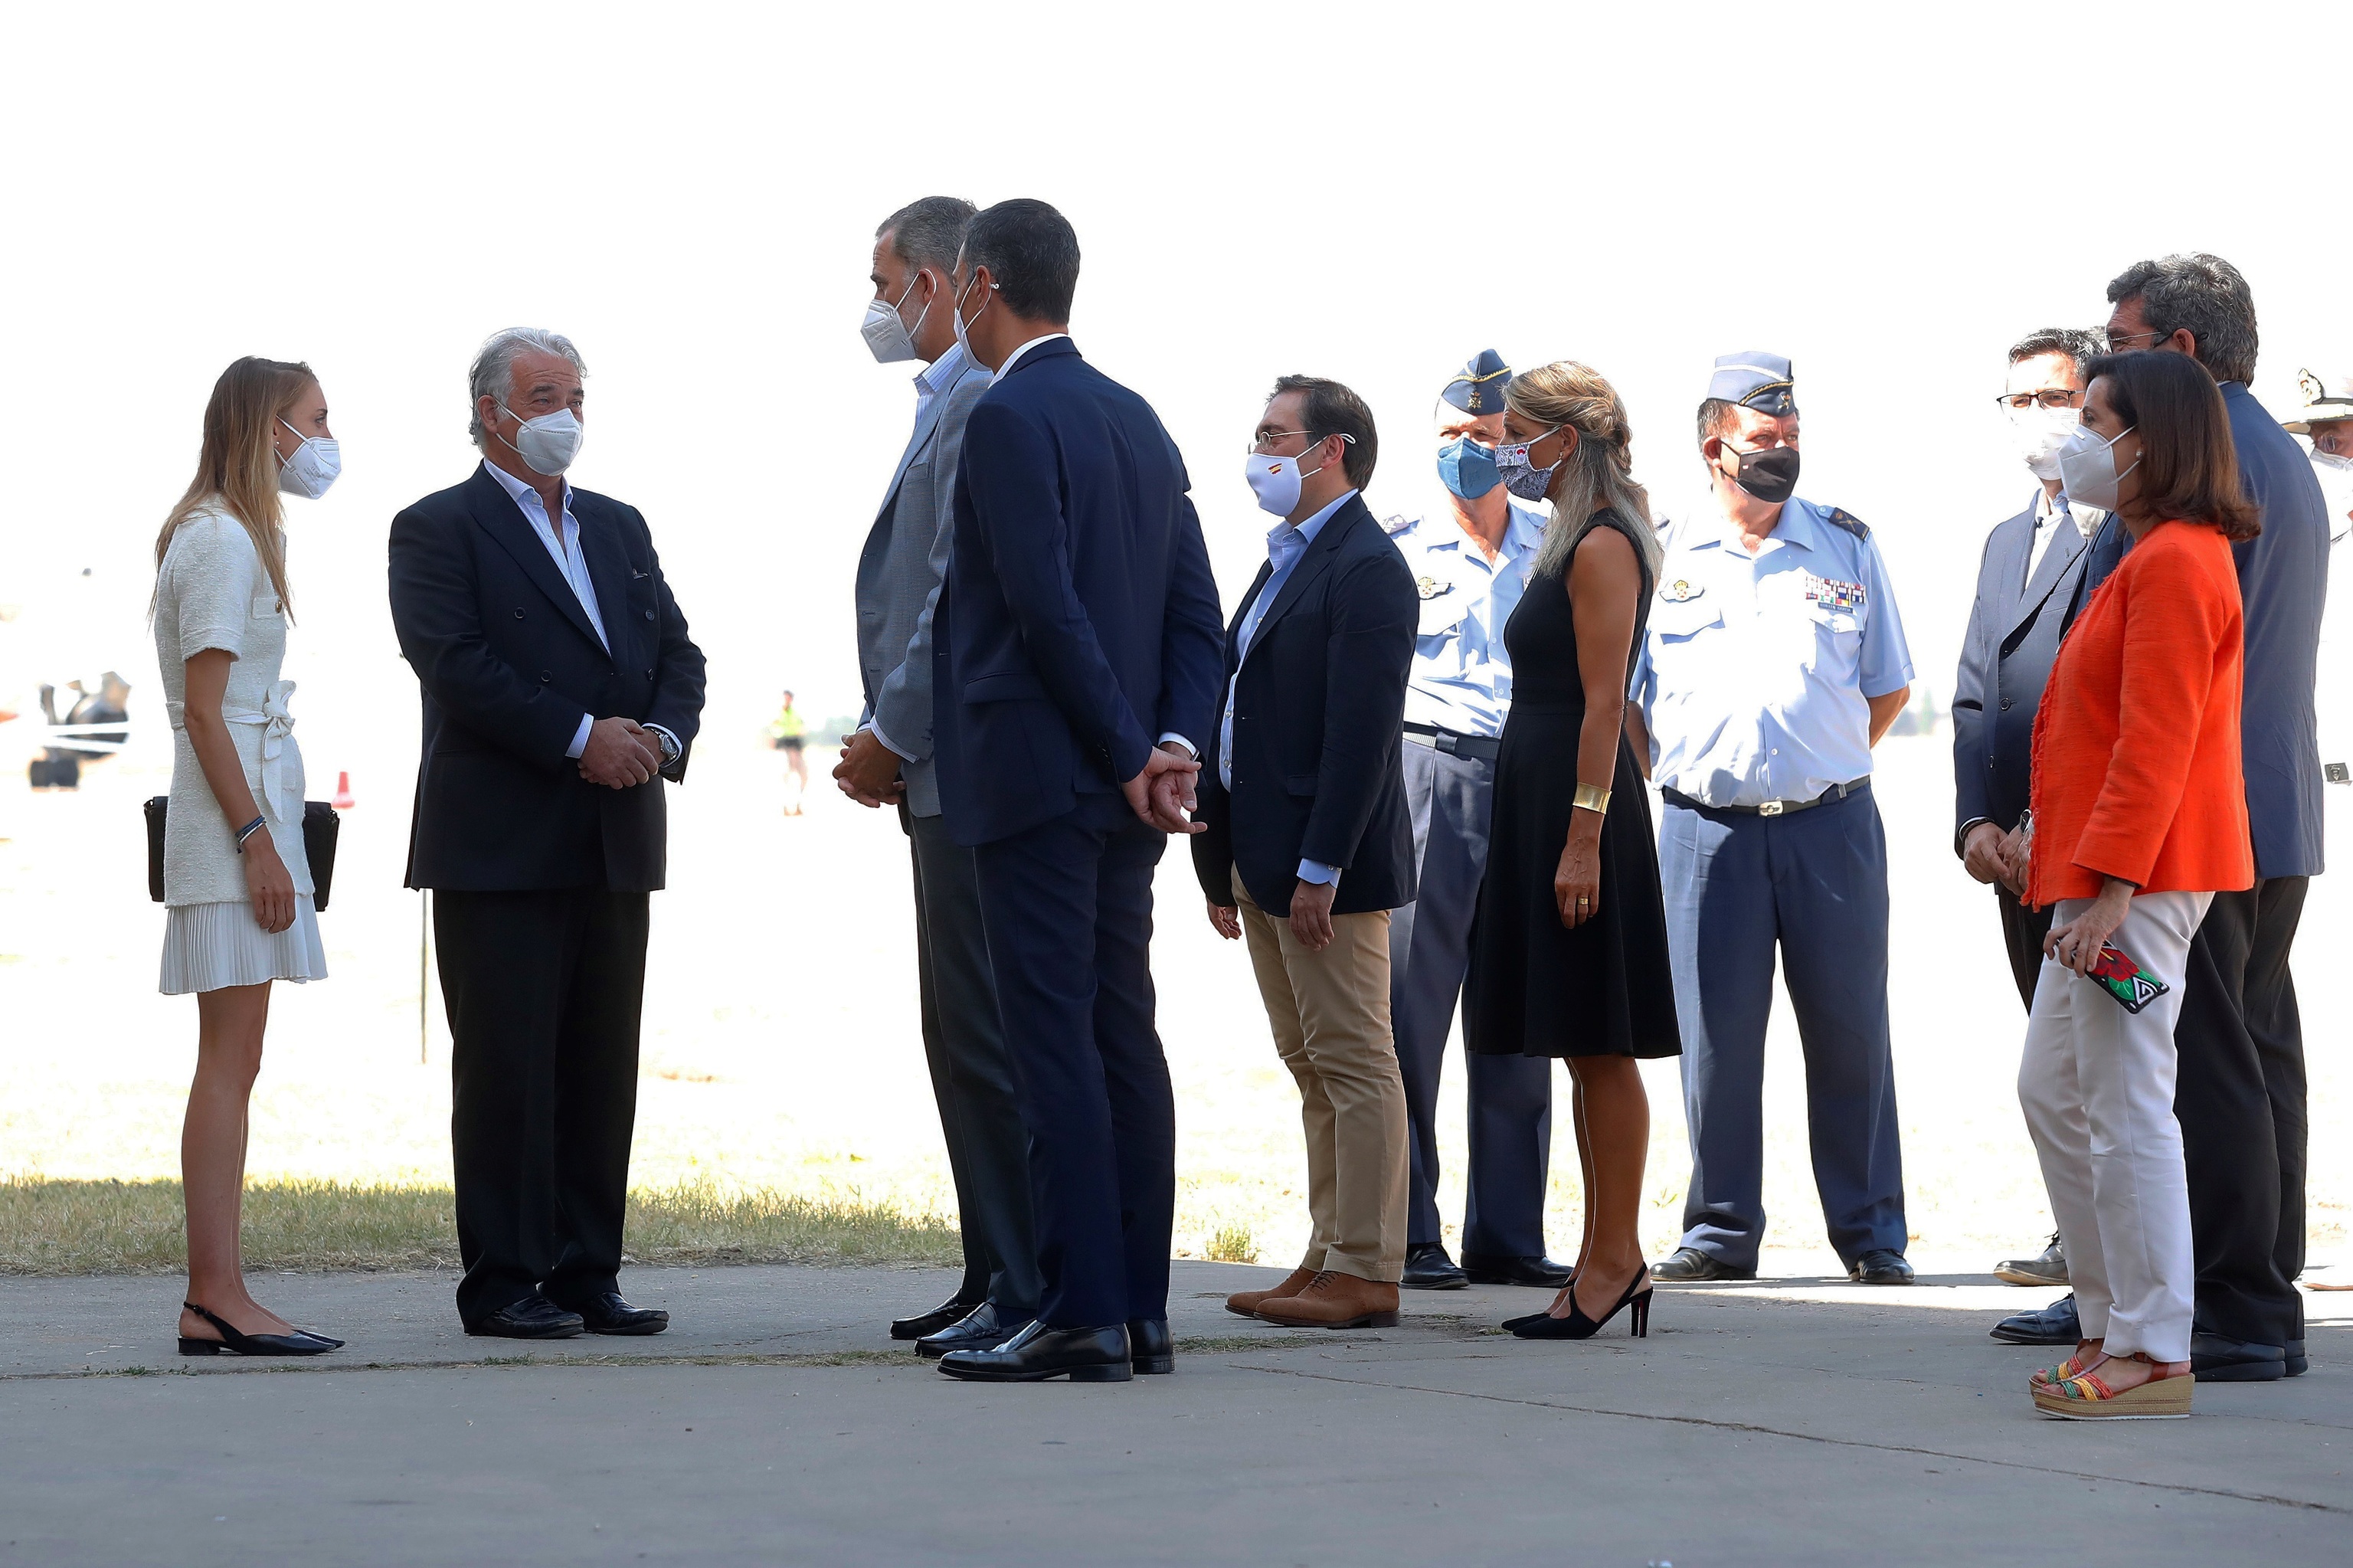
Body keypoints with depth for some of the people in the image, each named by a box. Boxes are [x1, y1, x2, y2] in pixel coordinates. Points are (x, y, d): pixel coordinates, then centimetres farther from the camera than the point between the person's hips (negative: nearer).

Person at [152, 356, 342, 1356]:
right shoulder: (223, 541, -11)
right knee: (230, 1062, -11)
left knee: (232, 1066, 6)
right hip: (235, 814, -10)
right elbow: (205, 709, -16)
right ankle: (217, 1300, -12)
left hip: (250, 804, 10)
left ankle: (215, 1300, 6)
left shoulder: (233, 535, 19)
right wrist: (255, 839, -19)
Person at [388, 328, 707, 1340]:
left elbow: (678, 653, 14)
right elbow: (456, 664, -13)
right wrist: (582, 737, -18)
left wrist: (659, 738, -7)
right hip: (498, 847, -6)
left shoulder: (620, 528, 19)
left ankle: (587, 1274, 12)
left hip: (615, 841, 6)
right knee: (506, 1067, -4)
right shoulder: (438, 529, -1)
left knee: (603, 1067, 6)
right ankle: (503, 1283, 1)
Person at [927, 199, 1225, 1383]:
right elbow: (1197, 610, 11)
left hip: (1036, 780, -8)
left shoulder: (1008, 419, -11)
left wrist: (1127, 754, -12)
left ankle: (1081, 1315, -9)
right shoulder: (1138, 419, 16)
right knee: (1124, 1039, 9)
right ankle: (1139, 1309, 11)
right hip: (1124, 791, 8)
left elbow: (1048, 607, -18)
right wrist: (1174, 742, 0)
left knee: (1056, 1045, -8)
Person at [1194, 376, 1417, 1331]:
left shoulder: (1366, 569, -13)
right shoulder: (1286, 561, 18)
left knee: (1354, 1064, -5)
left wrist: (1319, 867, -22)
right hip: (1262, 858, 10)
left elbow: (1361, 734, -19)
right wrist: (1222, 860, 16)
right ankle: (1331, 1254, 17)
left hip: (1324, 861, -10)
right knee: (1312, 1068, 12)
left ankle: (1367, 1274, -3)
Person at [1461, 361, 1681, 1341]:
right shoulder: (1575, 542, 17)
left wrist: (1583, 837, -22)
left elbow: (1604, 701, -18)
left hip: (1580, 801, -10)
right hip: (1538, 800, 10)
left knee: (1599, 1045, -6)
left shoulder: (1602, 547, -12)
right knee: (1587, 1048, 10)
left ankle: (1614, 1258, -2)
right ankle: (1610, 1258, 14)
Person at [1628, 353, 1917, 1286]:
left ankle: (1871, 1234, 8)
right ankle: (1721, 1232, 9)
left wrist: (1826, 767, 9)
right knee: (1716, 1032, 1)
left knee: (1849, 1030, 2)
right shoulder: (1661, 555, 5)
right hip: (1708, 827, 0)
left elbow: (1889, 688, 14)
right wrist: (1674, 774, 5)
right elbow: (1621, 694, 11)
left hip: (1831, 822, 0)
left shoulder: (1845, 545, 8)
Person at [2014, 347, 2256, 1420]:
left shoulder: (2174, 564, -15)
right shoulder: (2159, 556, 19)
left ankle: (2151, 1355, -4)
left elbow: (2155, 746, -21)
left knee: (2128, 1109, -8)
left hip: (2141, 877, -11)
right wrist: (2053, 850, 23)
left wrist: (2110, 886, -24)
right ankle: (2112, 1320, 20)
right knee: (2053, 1091, 15)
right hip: (2104, 871, 11)